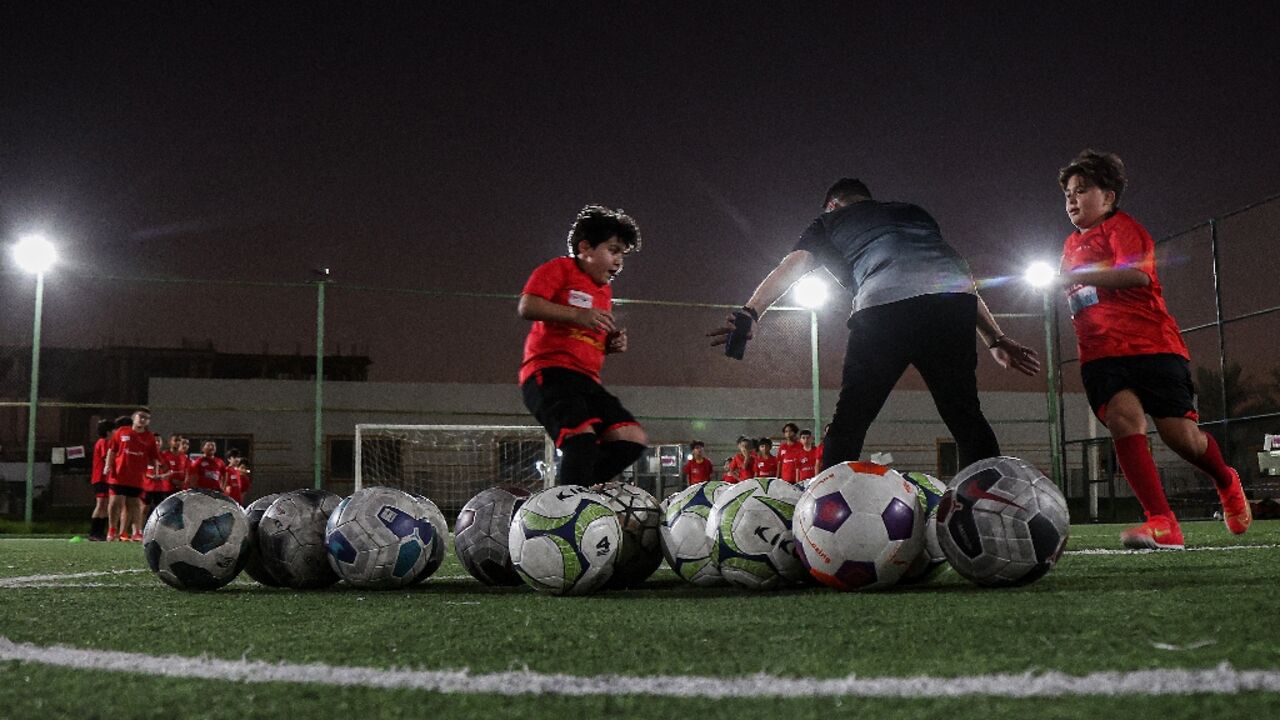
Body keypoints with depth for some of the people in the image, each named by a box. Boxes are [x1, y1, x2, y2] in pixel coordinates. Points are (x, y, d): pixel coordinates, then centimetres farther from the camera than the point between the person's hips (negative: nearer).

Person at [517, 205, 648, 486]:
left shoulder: (605, 291, 27)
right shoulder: (559, 269, 2)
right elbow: (527, 306, -14)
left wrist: (613, 344, 15)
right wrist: (579, 315, -20)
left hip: (587, 380, 9)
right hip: (549, 372, -9)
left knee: (633, 439, -3)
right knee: (582, 437, -30)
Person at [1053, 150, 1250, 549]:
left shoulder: (1121, 226, 2)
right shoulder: (1073, 243, 24)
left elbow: (1137, 273, -19)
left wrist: (1077, 276, -22)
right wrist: (1066, 287, 19)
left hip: (1150, 343, -5)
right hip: (1101, 352, 5)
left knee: (1180, 433, -8)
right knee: (1123, 416, -23)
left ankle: (1227, 483, 28)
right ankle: (1162, 523, -28)